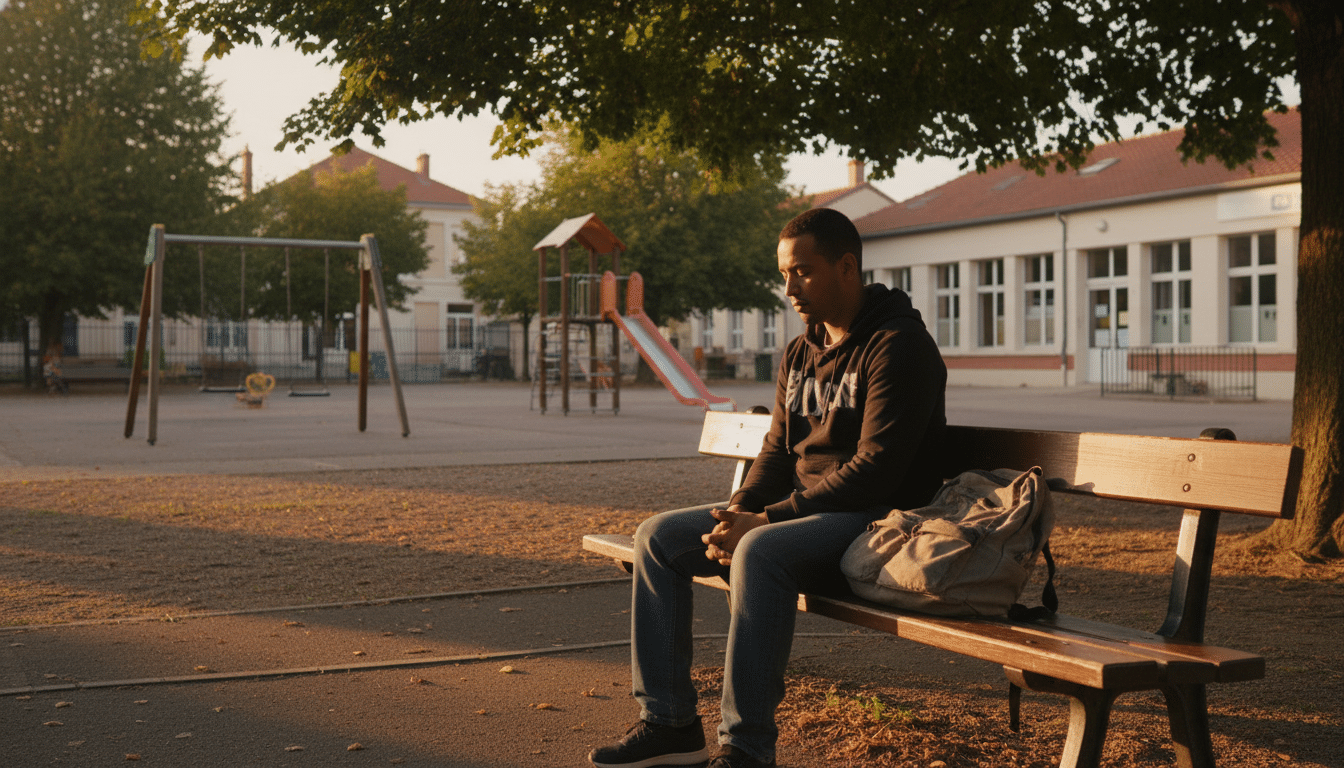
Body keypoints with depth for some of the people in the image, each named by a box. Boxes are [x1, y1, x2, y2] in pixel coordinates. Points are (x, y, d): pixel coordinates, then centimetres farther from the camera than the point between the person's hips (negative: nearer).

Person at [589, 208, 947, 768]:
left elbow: (875, 469, -20)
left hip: (876, 517, -9)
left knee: (762, 551, -37)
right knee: (657, 537, -2)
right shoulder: (800, 354, 15)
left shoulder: (898, 345, -12)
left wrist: (766, 521, -21)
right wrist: (737, 514, -7)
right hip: (798, 511, 9)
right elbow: (777, 452, 15)